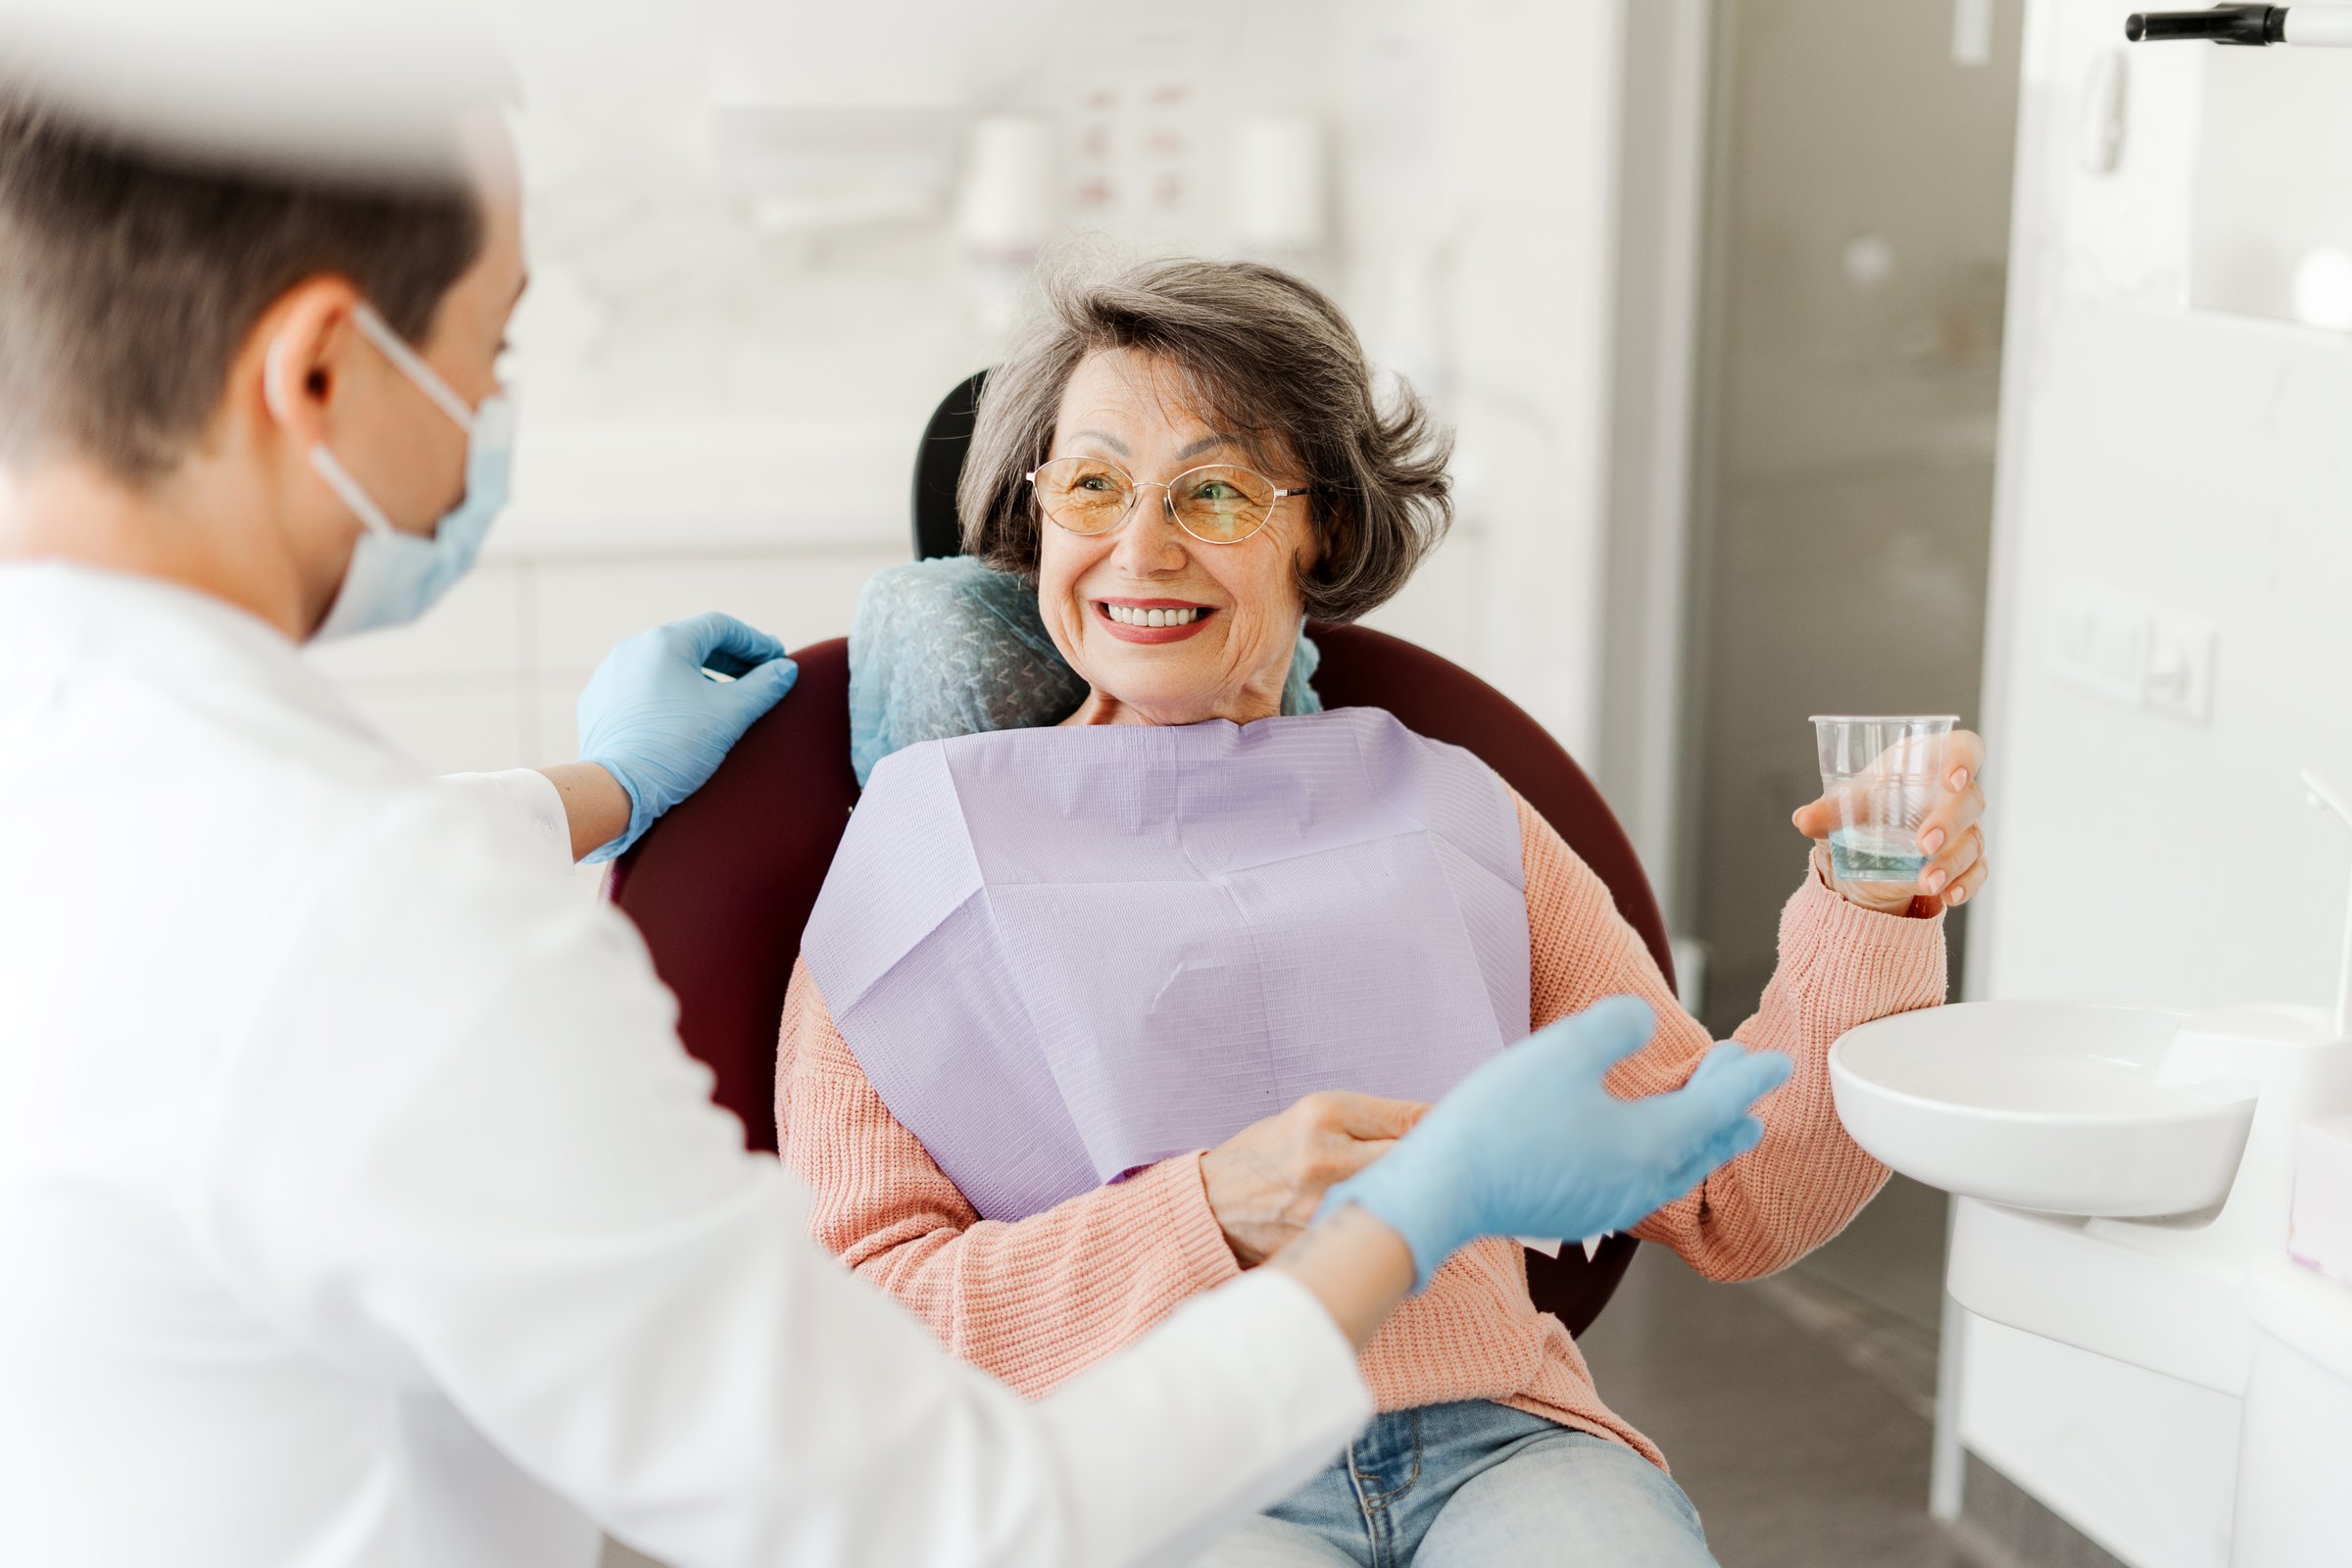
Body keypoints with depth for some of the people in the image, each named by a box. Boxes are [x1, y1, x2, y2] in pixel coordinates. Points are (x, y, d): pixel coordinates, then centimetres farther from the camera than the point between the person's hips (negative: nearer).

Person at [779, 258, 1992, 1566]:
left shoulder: (1456, 820, 16)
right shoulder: (925, 856, 9)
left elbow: (1728, 1207, 13)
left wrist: (1870, 918, -1)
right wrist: (1210, 1214, -13)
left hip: (1499, 1443, 3)